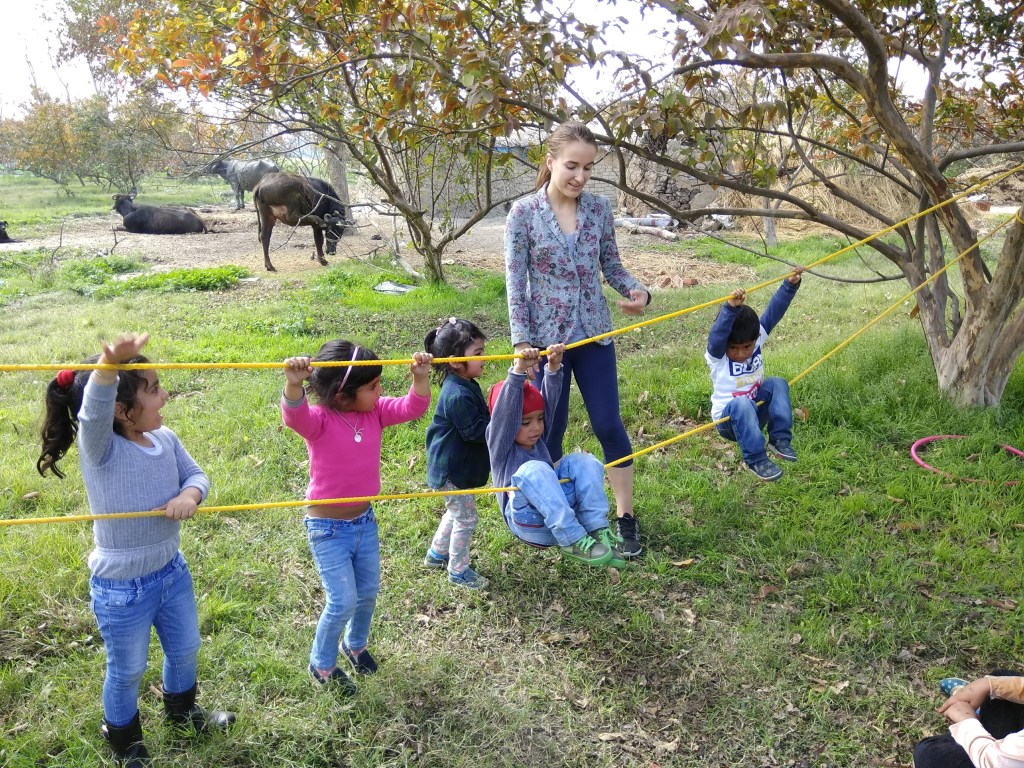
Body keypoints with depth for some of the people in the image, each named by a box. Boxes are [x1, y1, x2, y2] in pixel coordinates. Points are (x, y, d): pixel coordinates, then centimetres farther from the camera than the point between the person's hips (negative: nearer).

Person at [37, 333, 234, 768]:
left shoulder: (165, 439, -8)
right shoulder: (99, 449, -26)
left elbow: (195, 475, 3)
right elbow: (94, 411, -47)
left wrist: (189, 495, -23)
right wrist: (110, 364, -68)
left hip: (171, 571, 6)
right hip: (121, 588, -6)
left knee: (185, 650, 26)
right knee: (127, 671, 17)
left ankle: (182, 711, 56)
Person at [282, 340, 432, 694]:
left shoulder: (375, 411, -5)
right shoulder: (319, 420, -21)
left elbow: (413, 407, -11)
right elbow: (294, 415, -42)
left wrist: (421, 377, -29)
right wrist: (293, 383, -62)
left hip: (364, 520, 6)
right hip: (328, 528, -6)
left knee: (368, 592, 19)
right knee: (343, 601, -4)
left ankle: (355, 644, 48)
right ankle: (322, 665, 23)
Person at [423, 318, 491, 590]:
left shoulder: (466, 386, 4)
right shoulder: (458, 396, -29)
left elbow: (480, 422, 16)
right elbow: (475, 431, -26)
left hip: (458, 465, 10)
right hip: (451, 470, -10)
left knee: (456, 512, 25)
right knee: (466, 517, 3)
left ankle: (436, 554, 43)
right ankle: (458, 570, 19)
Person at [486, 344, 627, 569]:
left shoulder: (538, 438, 11)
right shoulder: (500, 445, -5)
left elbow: (549, 400, -1)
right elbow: (505, 410, -22)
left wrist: (553, 368, -16)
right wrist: (518, 371, -34)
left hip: (559, 507, 6)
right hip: (529, 523, -6)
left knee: (581, 461, -11)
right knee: (533, 470, -32)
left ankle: (597, 531, -22)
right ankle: (573, 541, -34)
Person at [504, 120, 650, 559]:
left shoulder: (599, 210, 1)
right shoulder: (523, 213, -7)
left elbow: (611, 265, 9)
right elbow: (515, 282, -7)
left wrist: (637, 291, -11)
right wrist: (521, 341, -14)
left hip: (594, 334, 2)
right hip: (545, 337, -2)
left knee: (609, 425, 4)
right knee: (550, 429, 8)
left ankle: (626, 517, 18)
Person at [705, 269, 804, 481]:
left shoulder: (757, 339, -5)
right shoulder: (716, 355, -18)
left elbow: (773, 312, -11)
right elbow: (718, 333, -39)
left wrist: (790, 285, -23)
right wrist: (730, 308, -55)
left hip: (755, 415, 5)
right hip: (729, 420, -5)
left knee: (777, 383, -17)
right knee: (742, 404, -37)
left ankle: (780, 439, -18)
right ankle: (756, 460, -34)